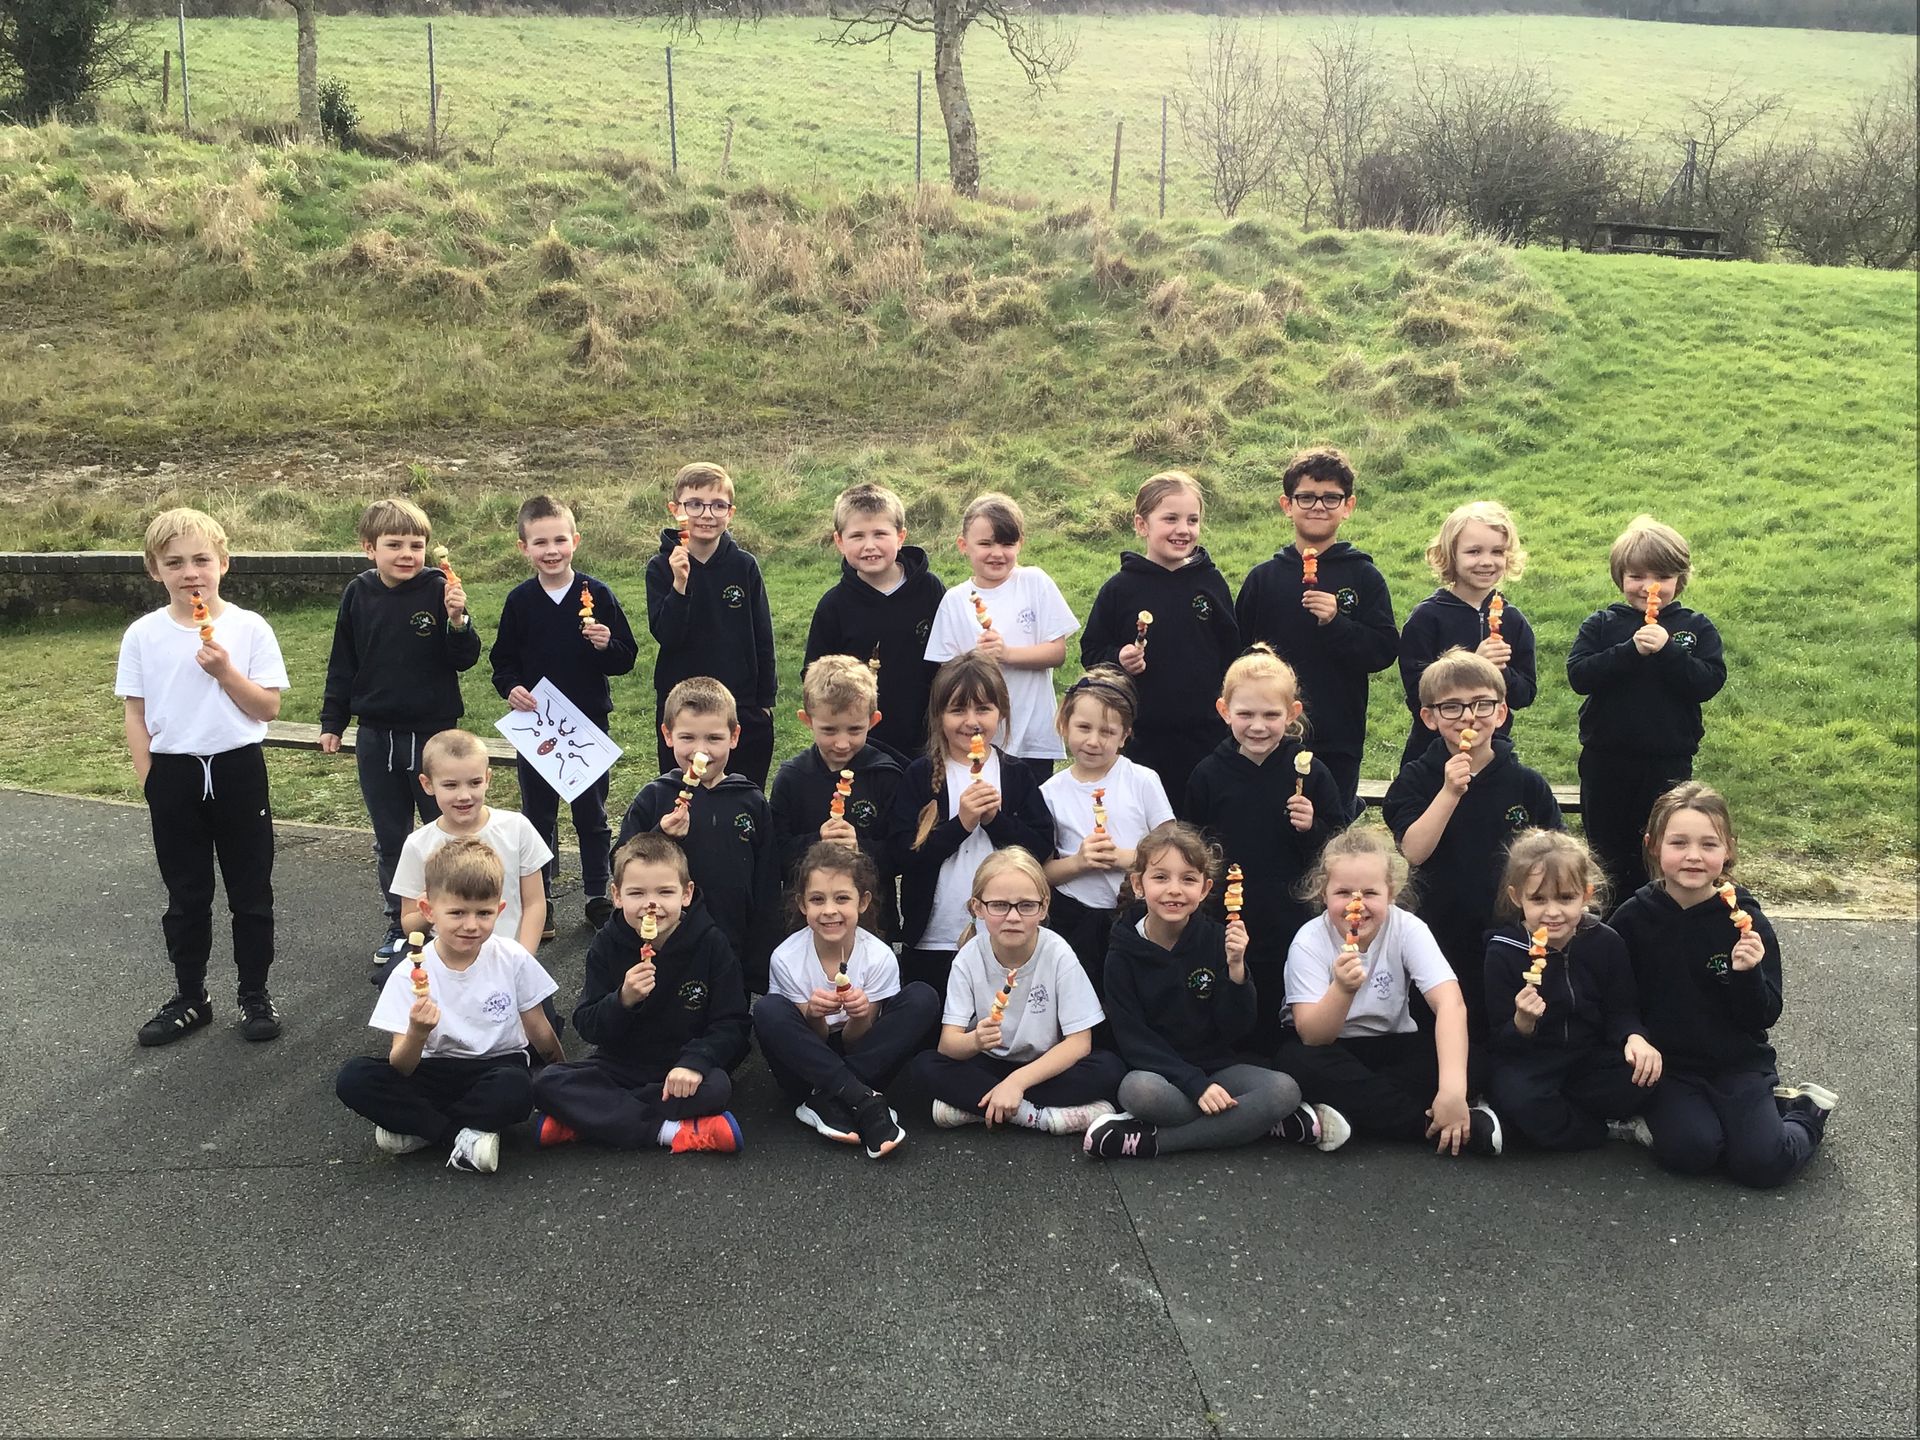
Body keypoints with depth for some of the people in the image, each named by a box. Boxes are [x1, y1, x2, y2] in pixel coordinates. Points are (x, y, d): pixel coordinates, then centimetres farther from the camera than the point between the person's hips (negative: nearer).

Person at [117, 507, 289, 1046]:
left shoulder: (250, 628, -5)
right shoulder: (142, 635, -1)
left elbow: (269, 707, -6)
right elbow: (136, 716, 3)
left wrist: (226, 670, -19)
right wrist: (151, 783, -1)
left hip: (238, 770, -1)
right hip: (174, 775, 1)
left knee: (250, 891, 8)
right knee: (185, 896, 12)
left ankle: (255, 994, 21)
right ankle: (189, 998, 25)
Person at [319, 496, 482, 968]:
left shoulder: (439, 589, -10)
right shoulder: (359, 594, 1)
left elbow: (465, 660, -10)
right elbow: (343, 663, 10)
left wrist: (457, 620, -27)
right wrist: (332, 722, 11)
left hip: (433, 733, -4)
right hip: (376, 736, 4)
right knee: (389, 839, 13)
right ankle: (400, 925, 26)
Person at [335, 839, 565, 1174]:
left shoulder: (513, 959, -10)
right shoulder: (409, 974, -10)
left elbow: (540, 1033, 4)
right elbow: (401, 1068, -14)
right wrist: (417, 1034, -33)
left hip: (497, 1066, -2)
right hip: (436, 1072, 2)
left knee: (516, 1090, -38)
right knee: (352, 1079, -24)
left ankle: (416, 1126, -16)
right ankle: (463, 1134, -20)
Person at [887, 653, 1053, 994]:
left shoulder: (1017, 776, 4)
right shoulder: (920, 776, -2)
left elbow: (1043, 847, -2)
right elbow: (901, 853, -10)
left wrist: (996, 819, -16)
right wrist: (961, 823, -19)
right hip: (932, 938, -1)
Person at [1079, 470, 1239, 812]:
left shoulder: (1211, 582, 3)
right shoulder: (1120, 590, -2)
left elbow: (1232, 649, 10)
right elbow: (1091, 653, 3)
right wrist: (1119, 659, -17)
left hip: (1207, 735, 1)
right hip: (1144, 740, -1)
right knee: (1147, 830, 8)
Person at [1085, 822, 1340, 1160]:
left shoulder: (1218, 940, -4)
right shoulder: (1124, 954, -7)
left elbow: (1237, 1030, -5)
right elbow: (1133, 1040, -10)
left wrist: (1235, 968, -22)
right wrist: (1195, 1085, -22)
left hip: (1217, 1066, 3)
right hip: (1159, 1071, -3)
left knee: (1285, 1089, -25)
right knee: (1137, 1090, -36)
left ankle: (1149, 1141, -24)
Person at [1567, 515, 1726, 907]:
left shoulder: (1696, 628, 2)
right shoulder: (1601, 625, 2)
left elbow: (1709, 683, -10)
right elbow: (1578, 675, -12)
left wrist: (1667, 650, -22)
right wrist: (1630, 651, -22)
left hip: (1668, 762, -1)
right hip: (1605, 761, 1)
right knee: (1607, 855, 12)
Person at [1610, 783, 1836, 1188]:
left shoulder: (1746, 922, -7)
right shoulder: (1633, 918, -7)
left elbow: (1764, 1018, -6)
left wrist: (1747, 974, -23)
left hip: (1738, 1064, 0)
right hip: (1667, 1065, 0)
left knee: (1762, 1164, -17)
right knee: (1690, 1150, -23)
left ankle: (1804, 1112, 16)